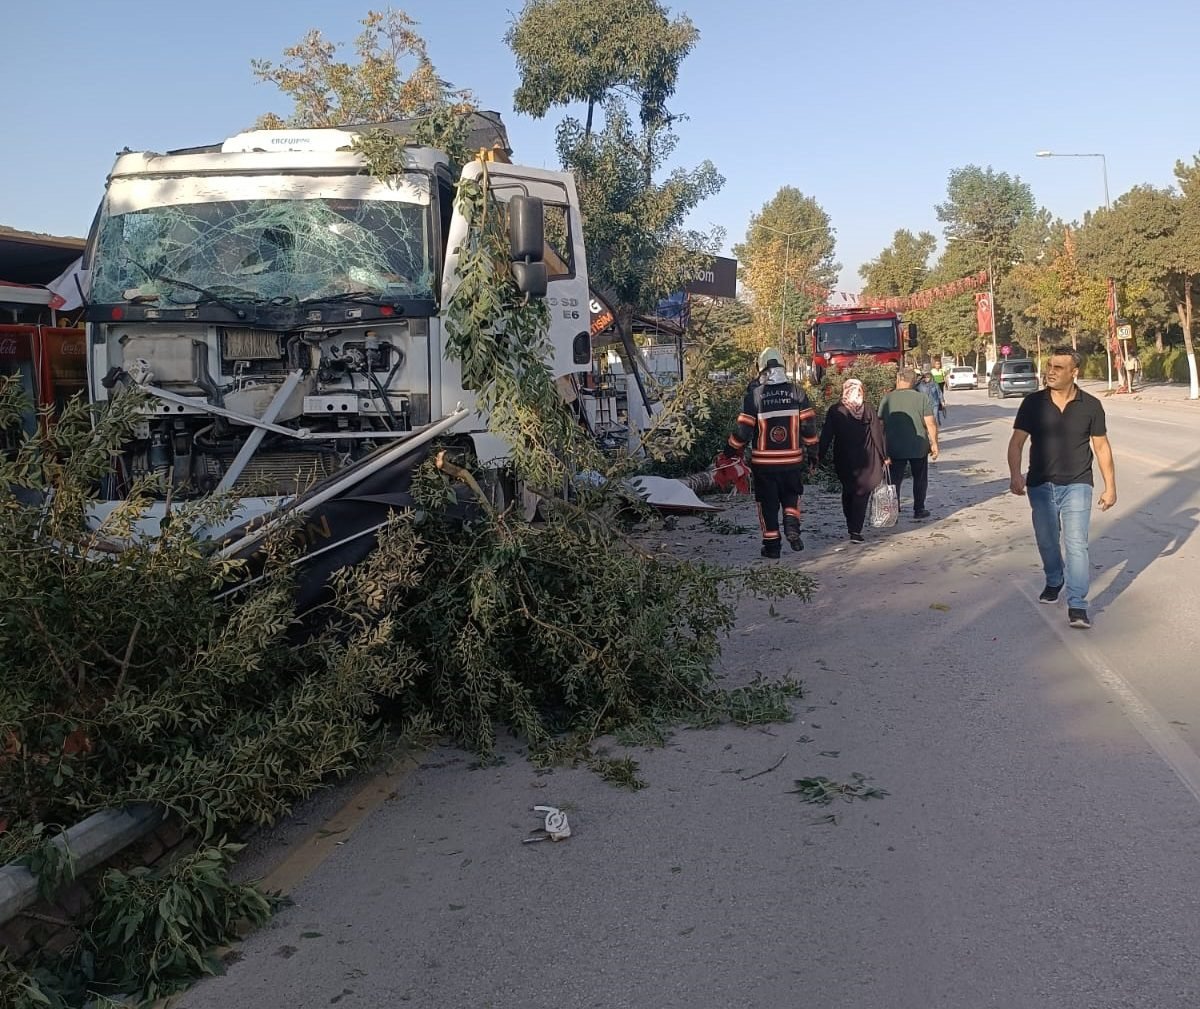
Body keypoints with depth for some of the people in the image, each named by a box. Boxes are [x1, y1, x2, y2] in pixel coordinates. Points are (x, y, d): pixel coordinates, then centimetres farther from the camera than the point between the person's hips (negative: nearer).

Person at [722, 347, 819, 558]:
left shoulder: (754, 395, -9)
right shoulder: (797, 393, -3)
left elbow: (743, 429, -9)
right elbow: (809, 425, 0)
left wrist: (732, 451, 6)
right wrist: (812, 451, 11)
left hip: (764, 462, -2)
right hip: (792, 460, 2)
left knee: (768, 503, 9)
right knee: (791, 497, 20)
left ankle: (771, 544, 11)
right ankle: (792, 526, -3)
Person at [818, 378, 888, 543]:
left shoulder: (835, 411, -5)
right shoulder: (868, 410, -7)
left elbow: (826, 436, -4)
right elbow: (878, 434, -5)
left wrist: (820, 456, 2)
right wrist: (884, 456, 3)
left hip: (843, 461, 2)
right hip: (866, 461, -2)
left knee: (848, 492, 20)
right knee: (861, 494, 1)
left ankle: (851, 528, 25)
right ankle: (855, 531, -9)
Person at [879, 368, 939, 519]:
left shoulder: (887, 399, -3)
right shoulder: (921, 398, -6)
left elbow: (881, 424, 0)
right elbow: (930, 424, -9)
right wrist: (934, 444, 0)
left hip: (895, 448, 0)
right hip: (918, 447, 0)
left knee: (894, 480, 5)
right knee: (920, 479, 16)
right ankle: (918, 510, 21)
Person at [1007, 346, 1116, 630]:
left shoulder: (1090, 406, -3)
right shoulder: (1033, 403, -3)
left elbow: (1101, 447, 3)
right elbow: (1017, 442, -5)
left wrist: (1110, 486, 2)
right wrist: (1015, 475, -21)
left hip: (1076, 485, -2)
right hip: (1040, 486, 2)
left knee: (1076, 543, -10)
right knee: (1047, 541, 16)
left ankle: (1077, 606, -8)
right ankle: (1054, 582, 43)